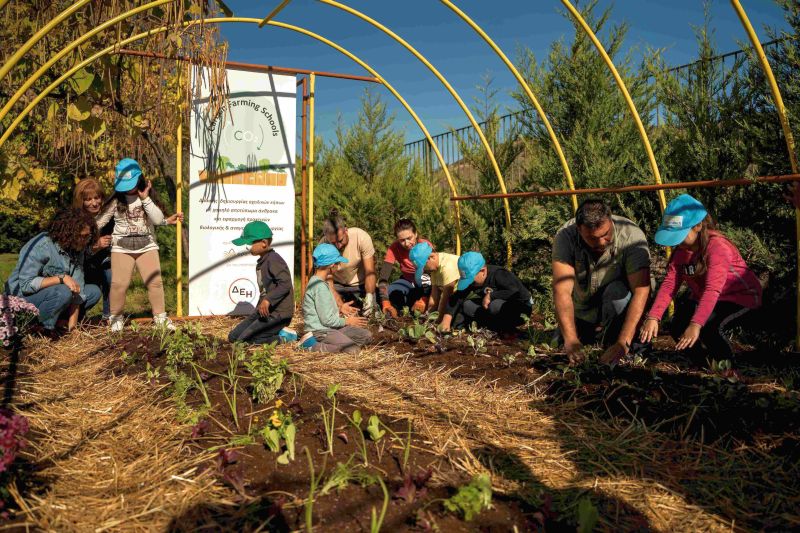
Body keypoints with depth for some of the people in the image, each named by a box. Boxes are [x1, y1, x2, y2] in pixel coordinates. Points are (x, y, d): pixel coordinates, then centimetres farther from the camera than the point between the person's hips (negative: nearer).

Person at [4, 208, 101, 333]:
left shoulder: (78, 249, -5)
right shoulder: (41, 247, -24)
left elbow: (77, 286, -12)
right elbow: (25, 284, -26)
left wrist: (72, 323, -18)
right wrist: (61, 278, -33)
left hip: (52, 293, 7)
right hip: (22, 297, -7)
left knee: (94, 291, -6)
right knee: (63, 292, -33)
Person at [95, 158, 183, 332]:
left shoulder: (147, 196, 5)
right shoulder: (115, 199, 2)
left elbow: (158, 219, -7)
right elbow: (100, 220, 4)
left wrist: (145, 198, -12)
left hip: (147, 245, 1)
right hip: (121, 246, -1)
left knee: (155, 282, -4)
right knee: (119, 284, -9)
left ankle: (160, 317, 9)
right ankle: (116, 318, 11)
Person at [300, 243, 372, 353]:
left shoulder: (321, 282, 13)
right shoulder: (319, 286, -19)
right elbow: (327, 319, -20)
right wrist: (347, 321, -5)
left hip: (332, 327, 10)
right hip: (320, 331, -10)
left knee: (366, 335, 4)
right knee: (352, 349, -27)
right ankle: (313, 345, -15)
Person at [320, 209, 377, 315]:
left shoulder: (361, 237, -27)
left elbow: (370, 271, -24)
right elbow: (328, 281, -20)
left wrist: (369, 296, -37)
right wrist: (340, 305, -31)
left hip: (361, 284, -1)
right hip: (337, 284, 1)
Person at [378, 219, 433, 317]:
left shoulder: (426, 246, -25)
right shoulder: (394, 248, -21)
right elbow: (383, 277, -29)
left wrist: (423, 300, -41)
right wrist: (386, 304, -42)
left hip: (426, 284, -2)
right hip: (408, 282, 2)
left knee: (420, 274, -37)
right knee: (379, 294, -25)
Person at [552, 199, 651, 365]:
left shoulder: (631, 235, -31)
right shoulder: (565, 236, -27)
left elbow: (641, 290, -36)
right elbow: (562, 290, -34)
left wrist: (623, 342, -44)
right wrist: (570, 340, -44)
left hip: (619, 299, -2)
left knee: (616, 291, -33)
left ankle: (612, 341, -8)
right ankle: (596, 332, 24)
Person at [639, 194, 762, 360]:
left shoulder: (717, 246, -29)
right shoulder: (680, 250, -6)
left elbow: (713, 290, -40)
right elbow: (669, 284, -15)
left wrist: (695, 325, -51)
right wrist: (653, 317, -29)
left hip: (740, 296, -7)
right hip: (701, 298, 7)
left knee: (708, 327, -31)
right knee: (677, 328, -12)